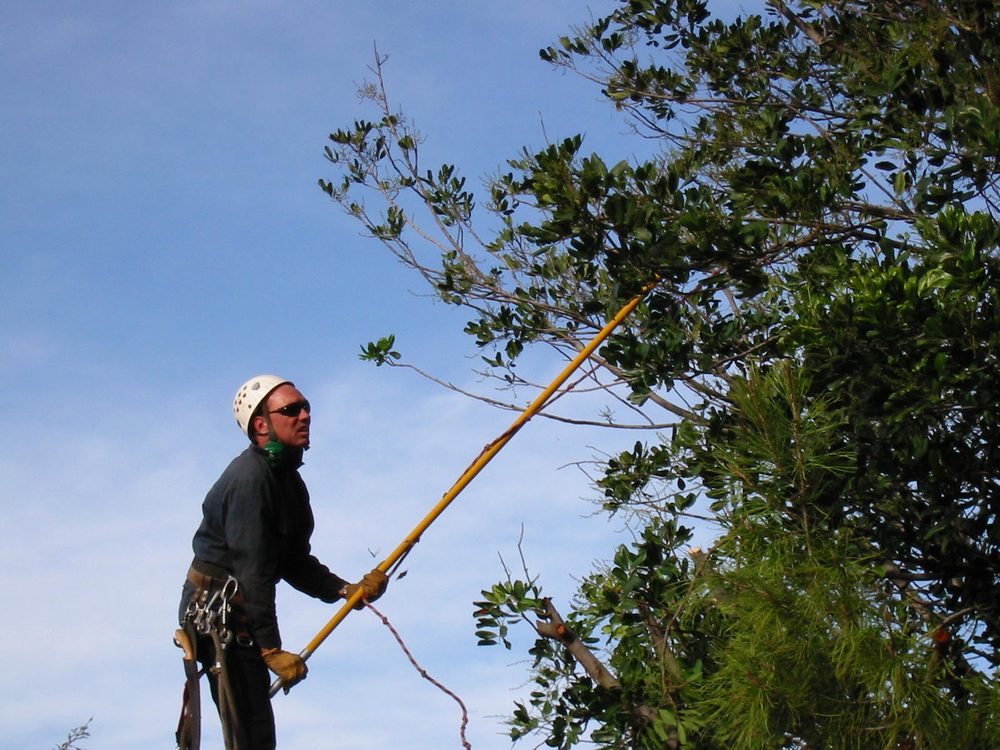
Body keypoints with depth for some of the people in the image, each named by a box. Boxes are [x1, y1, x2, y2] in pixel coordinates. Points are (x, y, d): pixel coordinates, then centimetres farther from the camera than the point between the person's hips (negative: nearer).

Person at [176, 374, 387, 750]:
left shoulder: (287, 478, 13)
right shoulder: (251, 476, -20)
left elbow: (294, 562, 15)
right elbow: (253, 569, -24)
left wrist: (347, 590, 0)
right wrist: (271, 648, -26)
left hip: (238, 613, 11)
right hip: (217, 612, -11)